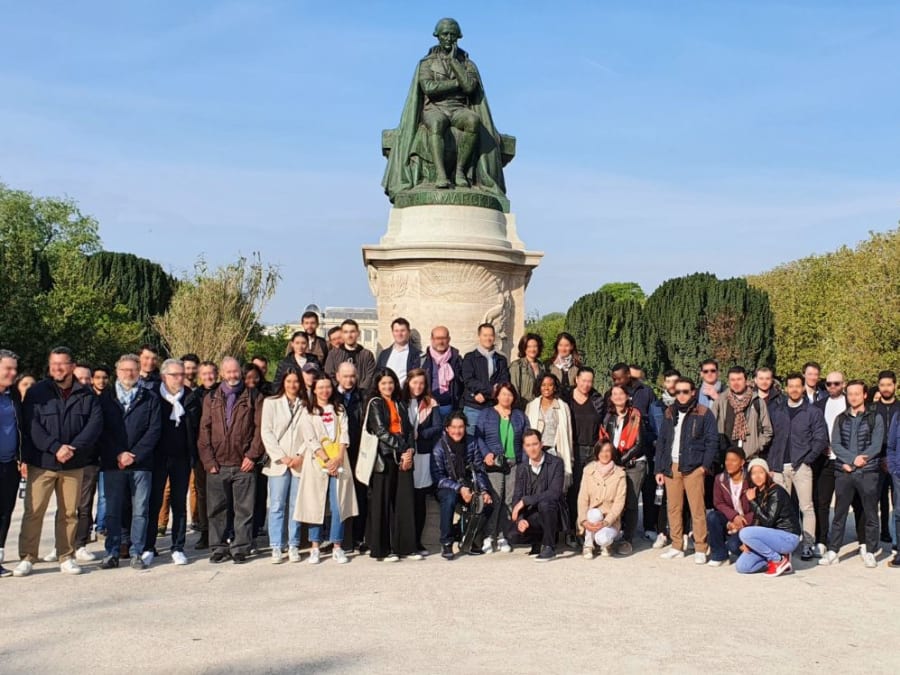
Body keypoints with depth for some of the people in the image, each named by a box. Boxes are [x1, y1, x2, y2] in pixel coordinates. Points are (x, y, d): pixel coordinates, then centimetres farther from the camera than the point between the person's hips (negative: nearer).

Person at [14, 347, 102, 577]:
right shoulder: (36, 392, 1)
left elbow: (95, 424, -3)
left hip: (74, 464, 2)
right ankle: (27, 558, 9)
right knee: (33, 512, -1)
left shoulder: (86, 395, 5)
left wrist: (74, 448, -15)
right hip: (41, 463, -1)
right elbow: (31, 426, -7)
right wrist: (55, 448, -18)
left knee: (69, 513, 7)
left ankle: (67, 557, 17)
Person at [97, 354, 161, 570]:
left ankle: (137, 552, 9)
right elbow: (102, 430, 2)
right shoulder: (106, 398, 10)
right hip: (112, 463, 1)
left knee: (140, 510, 2)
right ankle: (112, 553, 14)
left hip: (141, 463, -1)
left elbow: (154, 430, -1)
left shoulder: (150, 398, 6)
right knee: (113, 510, 5)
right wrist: (119, 454, -9)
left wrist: (134, 455, -9)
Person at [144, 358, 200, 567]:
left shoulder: (191, 398, 3)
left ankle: (178, 548, 15)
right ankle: (148, 547, 14)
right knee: (154, 502, 5)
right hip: (157, 457, -2)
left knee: (180, 504, 7)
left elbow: (197, 427, 5)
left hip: (181, 457, 2)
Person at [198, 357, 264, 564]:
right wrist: (208, 460, -2)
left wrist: (252, 455, -8)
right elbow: (204, 431, 6)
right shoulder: (211, 399, 12)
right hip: (217, 465, 2)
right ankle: (219, 547, 16)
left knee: (244, 509, 1)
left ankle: (240, 548, 9)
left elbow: (259, 428, 1)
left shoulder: (252, 398, 7)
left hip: (244, 464, -2)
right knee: (217, 509, 6)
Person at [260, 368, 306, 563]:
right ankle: (277, 547, 2)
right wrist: (282, 457, -7)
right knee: (277, 505, -2)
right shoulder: (271, 403, 8)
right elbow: (266, 432, 1)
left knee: (296, 505, 3)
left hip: (300, 462, 1)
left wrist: (301, 455, -9)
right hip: (278, 462, -1)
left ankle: (293, 546, 10)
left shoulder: (306, 406, 10)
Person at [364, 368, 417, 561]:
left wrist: (410, 451, -4)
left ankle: (405, 546, 7)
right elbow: (380, 431, -8)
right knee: (383, 502, -2)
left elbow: (408, 429, 14)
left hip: (404, 457, 5)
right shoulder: (375, 403, 2)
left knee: (405, 501, 3)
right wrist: (402, 449, -11)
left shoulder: (399, 405, 20)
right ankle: (382, 549, 3)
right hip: (384, 456, -5)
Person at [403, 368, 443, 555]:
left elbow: (438, 427, 2)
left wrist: (419, 434, -9)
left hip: (423, 455, 1)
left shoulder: (430, 403, 10)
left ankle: (417, 540, 12)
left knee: (420, 500, 5)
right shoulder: (400, 402, 6)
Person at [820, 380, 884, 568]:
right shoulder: (841, 419, 11)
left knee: (871, 515, 3)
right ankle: (832, 551, 8)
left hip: (868, 472, -2)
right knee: (839, 514, 5)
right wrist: (853, 458, -15)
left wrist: (851, 463, -13)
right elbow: (835, 444, 2)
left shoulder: (875, 418, 4)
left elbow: (876, 446, -6)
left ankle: (869, 552, 12)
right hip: (844, 473, 2)